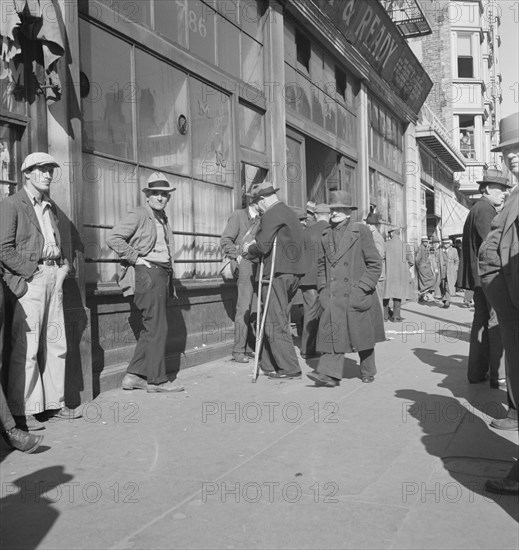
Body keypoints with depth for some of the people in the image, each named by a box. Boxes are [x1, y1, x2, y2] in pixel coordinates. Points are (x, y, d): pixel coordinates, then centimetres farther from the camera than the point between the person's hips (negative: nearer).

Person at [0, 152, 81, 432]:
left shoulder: (51, 207, 21)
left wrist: (63, 266, 9)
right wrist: (31, 271, -14)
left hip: (54, 277, 8)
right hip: (30, 280, -7)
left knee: (56, 345, 9)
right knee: (26, 348, -6)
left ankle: (54, 402, 19)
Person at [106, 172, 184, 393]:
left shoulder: (163, 218, 19)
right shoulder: (138, 215, -6)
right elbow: (113, 237, -15)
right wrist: (136, 258, -14)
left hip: (163, 274, 9)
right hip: (148, 273, -9)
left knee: (151, 329, 10)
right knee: (157, 328, -7)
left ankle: (134, 375, 17)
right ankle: (156, 380, 2)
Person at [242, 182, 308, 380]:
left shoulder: (271, 215, -11)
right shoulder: (289, 213, 18)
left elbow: (263, 246, -18)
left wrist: (249, 250, 5)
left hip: (277, 274, -10)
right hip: (293, 273, 10)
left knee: (276, 323, -4)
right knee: (278, 320, 16)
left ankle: (289, 369, -1)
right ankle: (270, 365, 23)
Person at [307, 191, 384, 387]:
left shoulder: (361, 231, -2)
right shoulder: (326, 235, 11)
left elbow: (375, 263, -3)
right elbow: (321, 265, 18)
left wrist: (363, 288, -9)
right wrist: (322, 290, 8)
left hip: (357, 295, -3)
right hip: (333, 296, 3)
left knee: (361, 335, 7)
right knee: (333, 333, -6)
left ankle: (368, 372, 25)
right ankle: (330, 374, -8)